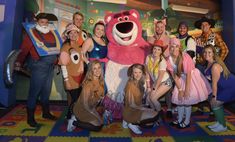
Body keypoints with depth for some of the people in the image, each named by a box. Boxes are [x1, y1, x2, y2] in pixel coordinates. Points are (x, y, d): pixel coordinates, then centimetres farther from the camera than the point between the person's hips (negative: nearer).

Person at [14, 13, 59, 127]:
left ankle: (46, 112, 30)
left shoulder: (51, 34, 15)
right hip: (39, 66, -6)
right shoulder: (32, 33, -3)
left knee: (46, 91, 15)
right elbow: (24, 49, -10)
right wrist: (19, 61, -18)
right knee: (34, 91, -1)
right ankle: (30, 117, 11)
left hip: (50, 66, 6)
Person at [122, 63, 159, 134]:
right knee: (155, 115, -15)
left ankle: (128, 121, 10)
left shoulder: (139, 83, 2)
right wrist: (145, 109, -15)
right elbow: (131, 104, -20)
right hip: (131, 111, -8)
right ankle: (132, 124, -1)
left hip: (137, 108, 8)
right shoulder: (131, 84, -22)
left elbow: (139, 100, 7)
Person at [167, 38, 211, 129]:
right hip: (181, 79, 5)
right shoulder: (169, 60, -12)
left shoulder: (185, 57, -26)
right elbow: (174, 76, -7)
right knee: (178, 97, 3)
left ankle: (187, 121, 10)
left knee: (188, 98, -7)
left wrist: (187, 90, -21)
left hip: (192, 78, -5)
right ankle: (180, 119, 22)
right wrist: (180, 89, -9)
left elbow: (188, 74, -23)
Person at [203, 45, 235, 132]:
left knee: (215, 103, -4)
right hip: (224, 87, 9)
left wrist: (214, 96, -13)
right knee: (215, 102, 15)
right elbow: (210, 80, 3)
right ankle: (219, 123, 29)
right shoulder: (209, 64, -1)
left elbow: (214, 83, -21)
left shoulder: (215, 66, -28)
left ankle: (223, 126, 14)